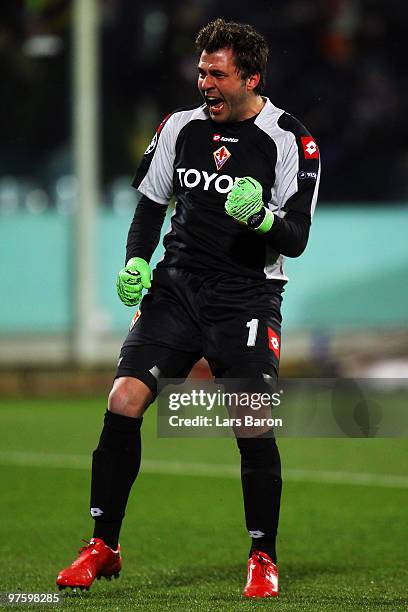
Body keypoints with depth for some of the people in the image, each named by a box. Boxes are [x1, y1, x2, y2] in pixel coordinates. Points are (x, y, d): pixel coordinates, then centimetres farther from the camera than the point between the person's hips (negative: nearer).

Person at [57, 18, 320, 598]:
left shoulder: (290, 141, -6)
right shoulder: (181, 126, 6)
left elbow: (297, 238, -7)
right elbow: (151, 203, 18)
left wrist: (261, 218, -28)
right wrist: (135, 262, 1)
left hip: (247, 300, -3)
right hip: (175, 288, 3)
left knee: (255, 428, -13)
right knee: (123, 403, -11)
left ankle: (263, 559, 6)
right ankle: (103, 547, 1)